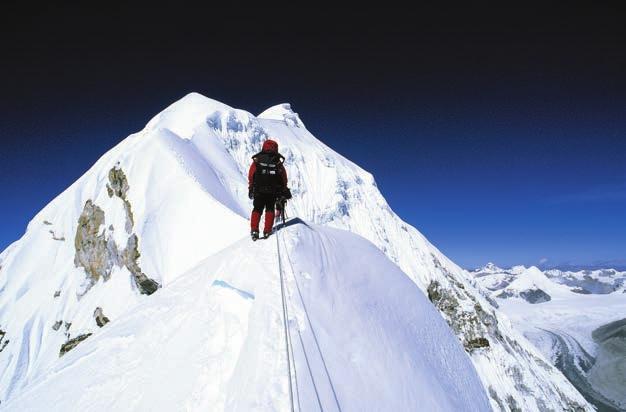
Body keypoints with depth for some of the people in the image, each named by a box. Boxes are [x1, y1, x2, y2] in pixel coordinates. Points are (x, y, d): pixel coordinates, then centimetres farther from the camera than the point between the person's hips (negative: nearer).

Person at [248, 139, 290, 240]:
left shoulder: (257, 160, 2)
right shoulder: (278, 162, 3)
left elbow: (251, 176, 2)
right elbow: (284, 178, 6)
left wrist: (250, 189, 10)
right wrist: (284, 190, 18)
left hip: (258, 190, 0)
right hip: (273, 191, 0)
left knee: (257, 210, 11)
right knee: (270, 209, 14)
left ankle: (254, 230, -1)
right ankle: (267, 231, 6)